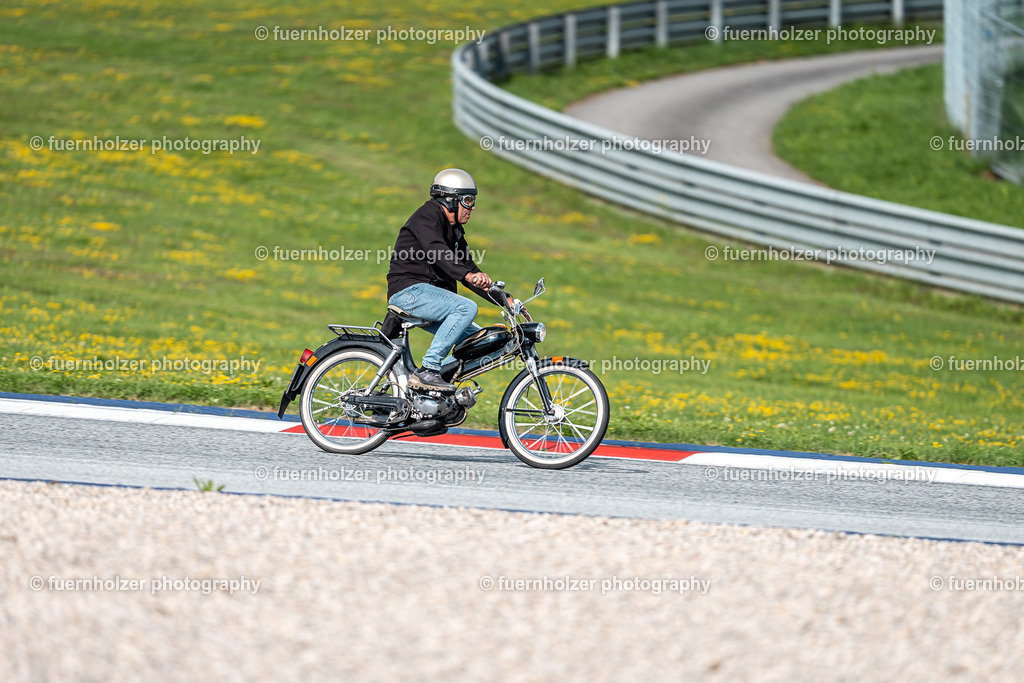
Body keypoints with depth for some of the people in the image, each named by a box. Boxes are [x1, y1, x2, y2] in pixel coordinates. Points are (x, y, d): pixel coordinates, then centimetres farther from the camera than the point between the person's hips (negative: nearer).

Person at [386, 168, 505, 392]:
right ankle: (427, 371, -30)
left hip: (430, 294, 10)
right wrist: (468, 274, -45)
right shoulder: (427, 216, -9)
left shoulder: (454, 230, 21)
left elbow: (469, 267, 22)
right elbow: (437, 251, -29)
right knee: (466, 308, -28)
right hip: (409, 290, -10)